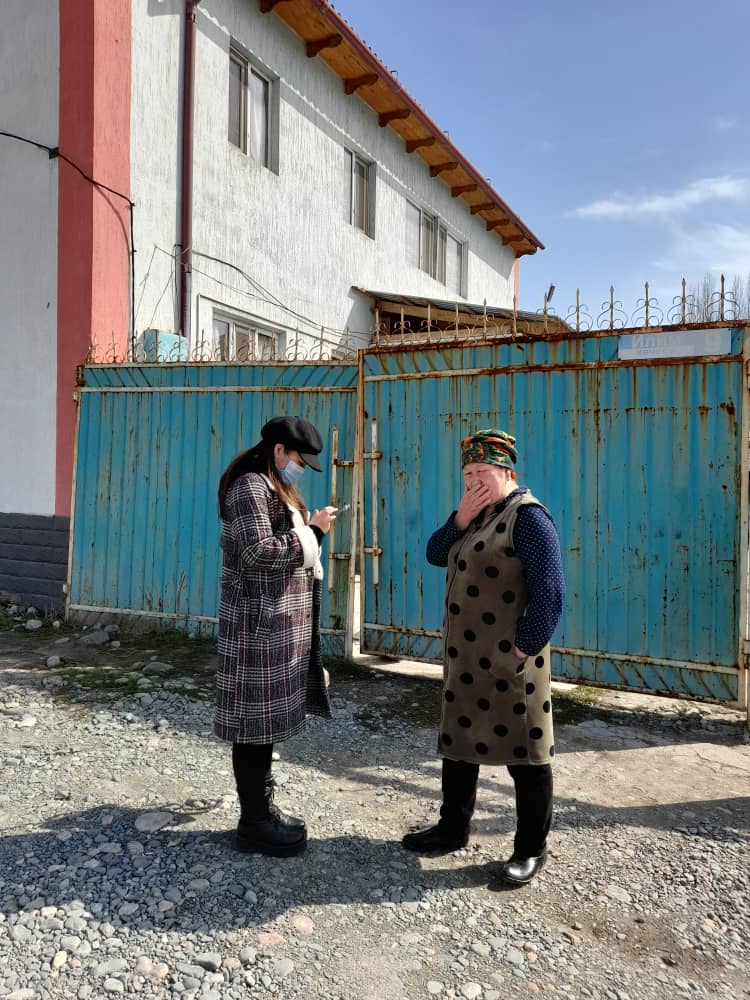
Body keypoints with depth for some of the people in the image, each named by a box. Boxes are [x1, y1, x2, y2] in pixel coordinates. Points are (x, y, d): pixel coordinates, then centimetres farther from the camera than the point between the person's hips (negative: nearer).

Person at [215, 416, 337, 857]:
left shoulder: (275, 488, 18)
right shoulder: (250, 488, -13)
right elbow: (258, 553, -22)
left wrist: (310, 529, 5)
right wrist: (312, 534, -15)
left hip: (280, 622, 10)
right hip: (259, 622, -10)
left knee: (269, 718, 16)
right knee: (256, 721, -1)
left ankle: (263, 807, 28)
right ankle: (253, 824, 11)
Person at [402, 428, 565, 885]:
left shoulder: (527, 515, -14)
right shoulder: (476, 514, 13)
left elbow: (550, 591, -20)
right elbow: (436, 555, 7)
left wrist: (525, 648, -19)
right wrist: (460, 519, -7)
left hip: (508, 662, -9)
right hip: (464, 658, 9)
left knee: (525, 752, 5)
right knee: (458, 741, 18)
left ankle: (532, 849, 21)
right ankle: (453, 828, 35)